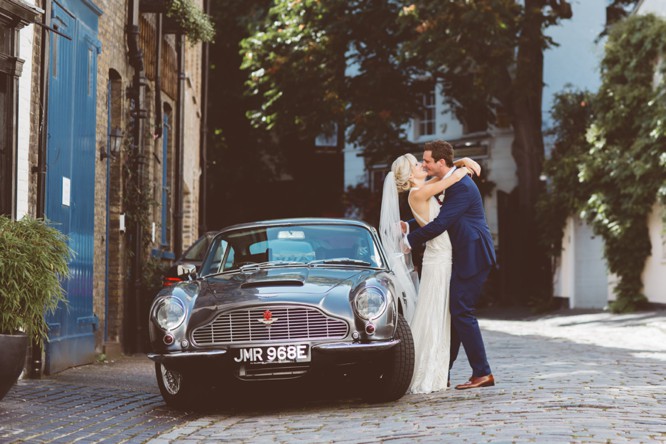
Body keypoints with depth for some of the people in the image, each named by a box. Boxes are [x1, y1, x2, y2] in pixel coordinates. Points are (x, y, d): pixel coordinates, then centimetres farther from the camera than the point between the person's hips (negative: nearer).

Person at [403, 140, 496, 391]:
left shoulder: (461, 186, -18)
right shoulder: (454, 183, 15)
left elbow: (440, 224, -22)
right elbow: (440, 218, 22)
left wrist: (410, 240, -12)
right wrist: (409, 228, 9)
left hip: (473, 257, -10)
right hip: (465, 257, 10)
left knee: (462, 312, -9)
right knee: (453, 312, 12)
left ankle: (482, 373, -5)